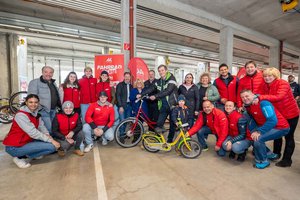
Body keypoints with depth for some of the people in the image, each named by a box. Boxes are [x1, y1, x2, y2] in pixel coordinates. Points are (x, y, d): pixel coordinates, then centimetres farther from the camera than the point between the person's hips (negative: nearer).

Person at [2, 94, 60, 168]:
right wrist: (50, 140, -26)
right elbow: (33, 133, -26)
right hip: (14, 147, -8)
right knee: (52, 147, -19)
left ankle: (29, 154, 8)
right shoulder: (21, 115, -20)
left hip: (26, 141, 8)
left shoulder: (36, 113, 4)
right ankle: (20, 158, -4)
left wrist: (47, 135, -22)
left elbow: (41, 126, -2)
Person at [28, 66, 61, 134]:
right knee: (48, 130, -10)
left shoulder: (53, 83, 17)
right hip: (43, 110, -7)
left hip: (53, 110, 8)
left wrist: (59, 106, 21)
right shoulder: (35, 82, -5)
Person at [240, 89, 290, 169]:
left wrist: (259, 132, -29)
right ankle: (268, 154, 27)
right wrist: (253, 131, -16)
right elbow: (252, 121, 1)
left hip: (281, 127, -8)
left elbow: (272, 120, -31)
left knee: (258, 139, -23)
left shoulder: (263, 103, -25)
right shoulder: (248, 106, -2)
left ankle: (263, 161, 1)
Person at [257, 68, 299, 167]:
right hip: (278, 114, 6)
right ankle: (276, 153, 35)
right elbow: (262, 97, -9)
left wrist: (261, 97, -44)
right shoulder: (265, 85, -3)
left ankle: (287, 160, 16)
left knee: (288, 136, 3)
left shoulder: (283, 83, -21)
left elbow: (279, 97, -38)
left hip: (290, 114, -6)